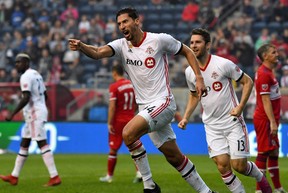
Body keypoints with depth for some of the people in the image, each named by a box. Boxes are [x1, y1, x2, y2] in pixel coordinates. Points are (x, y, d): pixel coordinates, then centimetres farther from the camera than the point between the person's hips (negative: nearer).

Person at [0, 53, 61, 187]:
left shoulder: (26, 76, -13)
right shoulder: (36, 74, 17)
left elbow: (26, 98, -23)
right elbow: (45, 95, 21)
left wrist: (12, 114, -22)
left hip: (34, 113, -10)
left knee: (42, 144, -12)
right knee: (24, 144, 15)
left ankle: (54, 177, -16)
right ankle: (14, 177, 21)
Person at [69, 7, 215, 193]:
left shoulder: (160, 40, -8)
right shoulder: (121, 45, 3)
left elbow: (187, 52, 5)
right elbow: (98, 52, -16)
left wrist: (199, 78, -2)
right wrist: (81, 46, -36)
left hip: (163, 102, -6)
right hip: (146, 107, 6)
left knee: (128, 133, -24)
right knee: (174, 157, 10)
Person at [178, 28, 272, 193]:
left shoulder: (223, 64, -14)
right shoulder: (189, 72, 2)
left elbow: (248, 82, -5)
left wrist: (240, 107, -14)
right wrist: (186, 118, 9)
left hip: (232, 121, -4)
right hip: (212, 126, 4)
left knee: (239, 165, -4)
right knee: (222, 165, -8)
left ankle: (260, 178, 28)